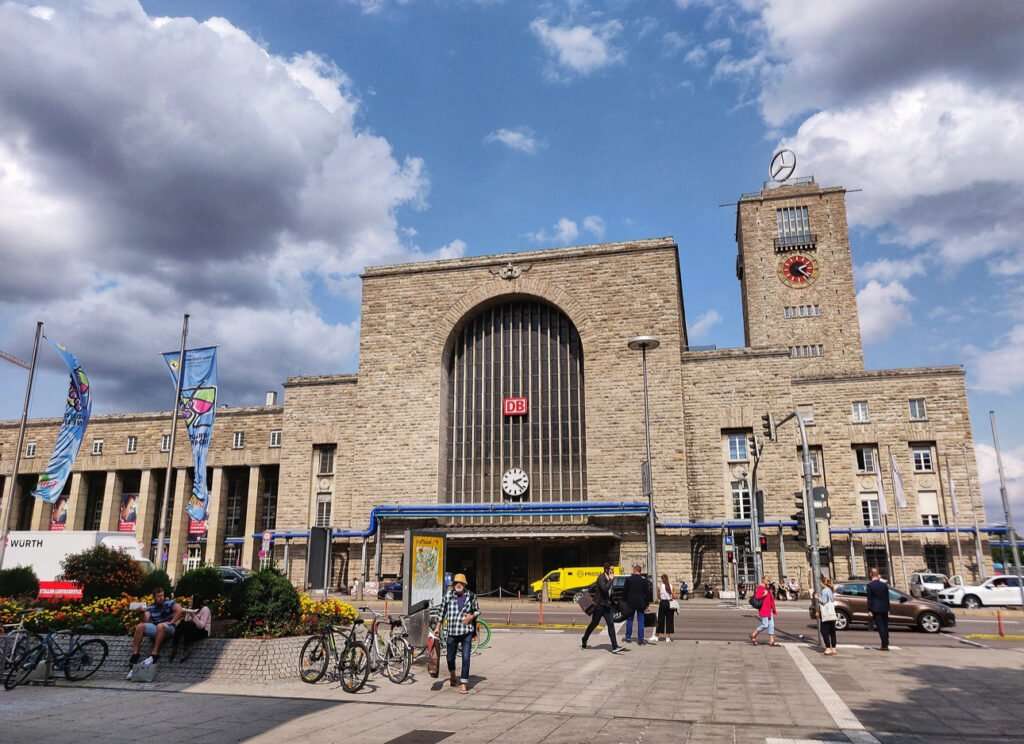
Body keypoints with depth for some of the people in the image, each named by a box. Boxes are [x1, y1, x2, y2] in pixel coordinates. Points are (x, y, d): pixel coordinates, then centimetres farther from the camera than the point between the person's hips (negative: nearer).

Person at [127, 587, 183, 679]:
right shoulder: (151, 607, 12)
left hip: (168, 629, -5)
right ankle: (134, 656, -23)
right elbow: (145, 621, -2)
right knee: (140, 626, -17)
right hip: (156, 630, 5)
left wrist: (172, 622, -17)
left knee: (160, 626, -37)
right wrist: (143, 613, -20)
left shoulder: (169, 603, 0)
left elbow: (180, 610, -16)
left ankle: (154, 655, -38)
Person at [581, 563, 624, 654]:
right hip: (599, 605, -7)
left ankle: (615, 647, -6)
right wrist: (610, 580, -23)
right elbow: (605, 588, -32)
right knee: (593, 624, 7)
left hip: (606, 605, 7)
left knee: (611, 625, -3)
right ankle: (583, 642, 26)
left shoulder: (608, 578, 9)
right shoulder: (601, 578, -16)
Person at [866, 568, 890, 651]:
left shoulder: (870, 585, -9)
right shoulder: (884, 584, 4)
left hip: (876, 609, -5)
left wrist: (869, 610, -6)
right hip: (884, 608, 5)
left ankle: (884, 645, -11)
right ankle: (886, 644, 17)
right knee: (885, 626, 13)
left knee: (880, 627, -5)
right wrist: (887, 608, 15)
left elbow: (869, 598, -10)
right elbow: (887, 597, 8)